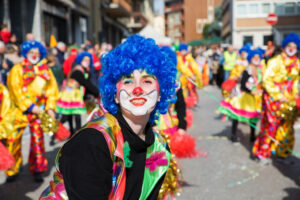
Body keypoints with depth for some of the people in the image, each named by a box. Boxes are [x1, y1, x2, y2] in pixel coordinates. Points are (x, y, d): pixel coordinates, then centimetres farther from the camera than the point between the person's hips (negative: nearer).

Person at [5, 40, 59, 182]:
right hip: (21, 110, -2)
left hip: (39, 111, 2)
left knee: (38, 140, 4)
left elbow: (52, 89, 10)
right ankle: (13, 170, 12)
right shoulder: (18, 69, 4)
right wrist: (30, 106, -14)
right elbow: (15, 89, -6)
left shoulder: (46, 71, 13)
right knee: (13, 139, -4)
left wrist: (50, 107, -4)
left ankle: (37, 170, 16)